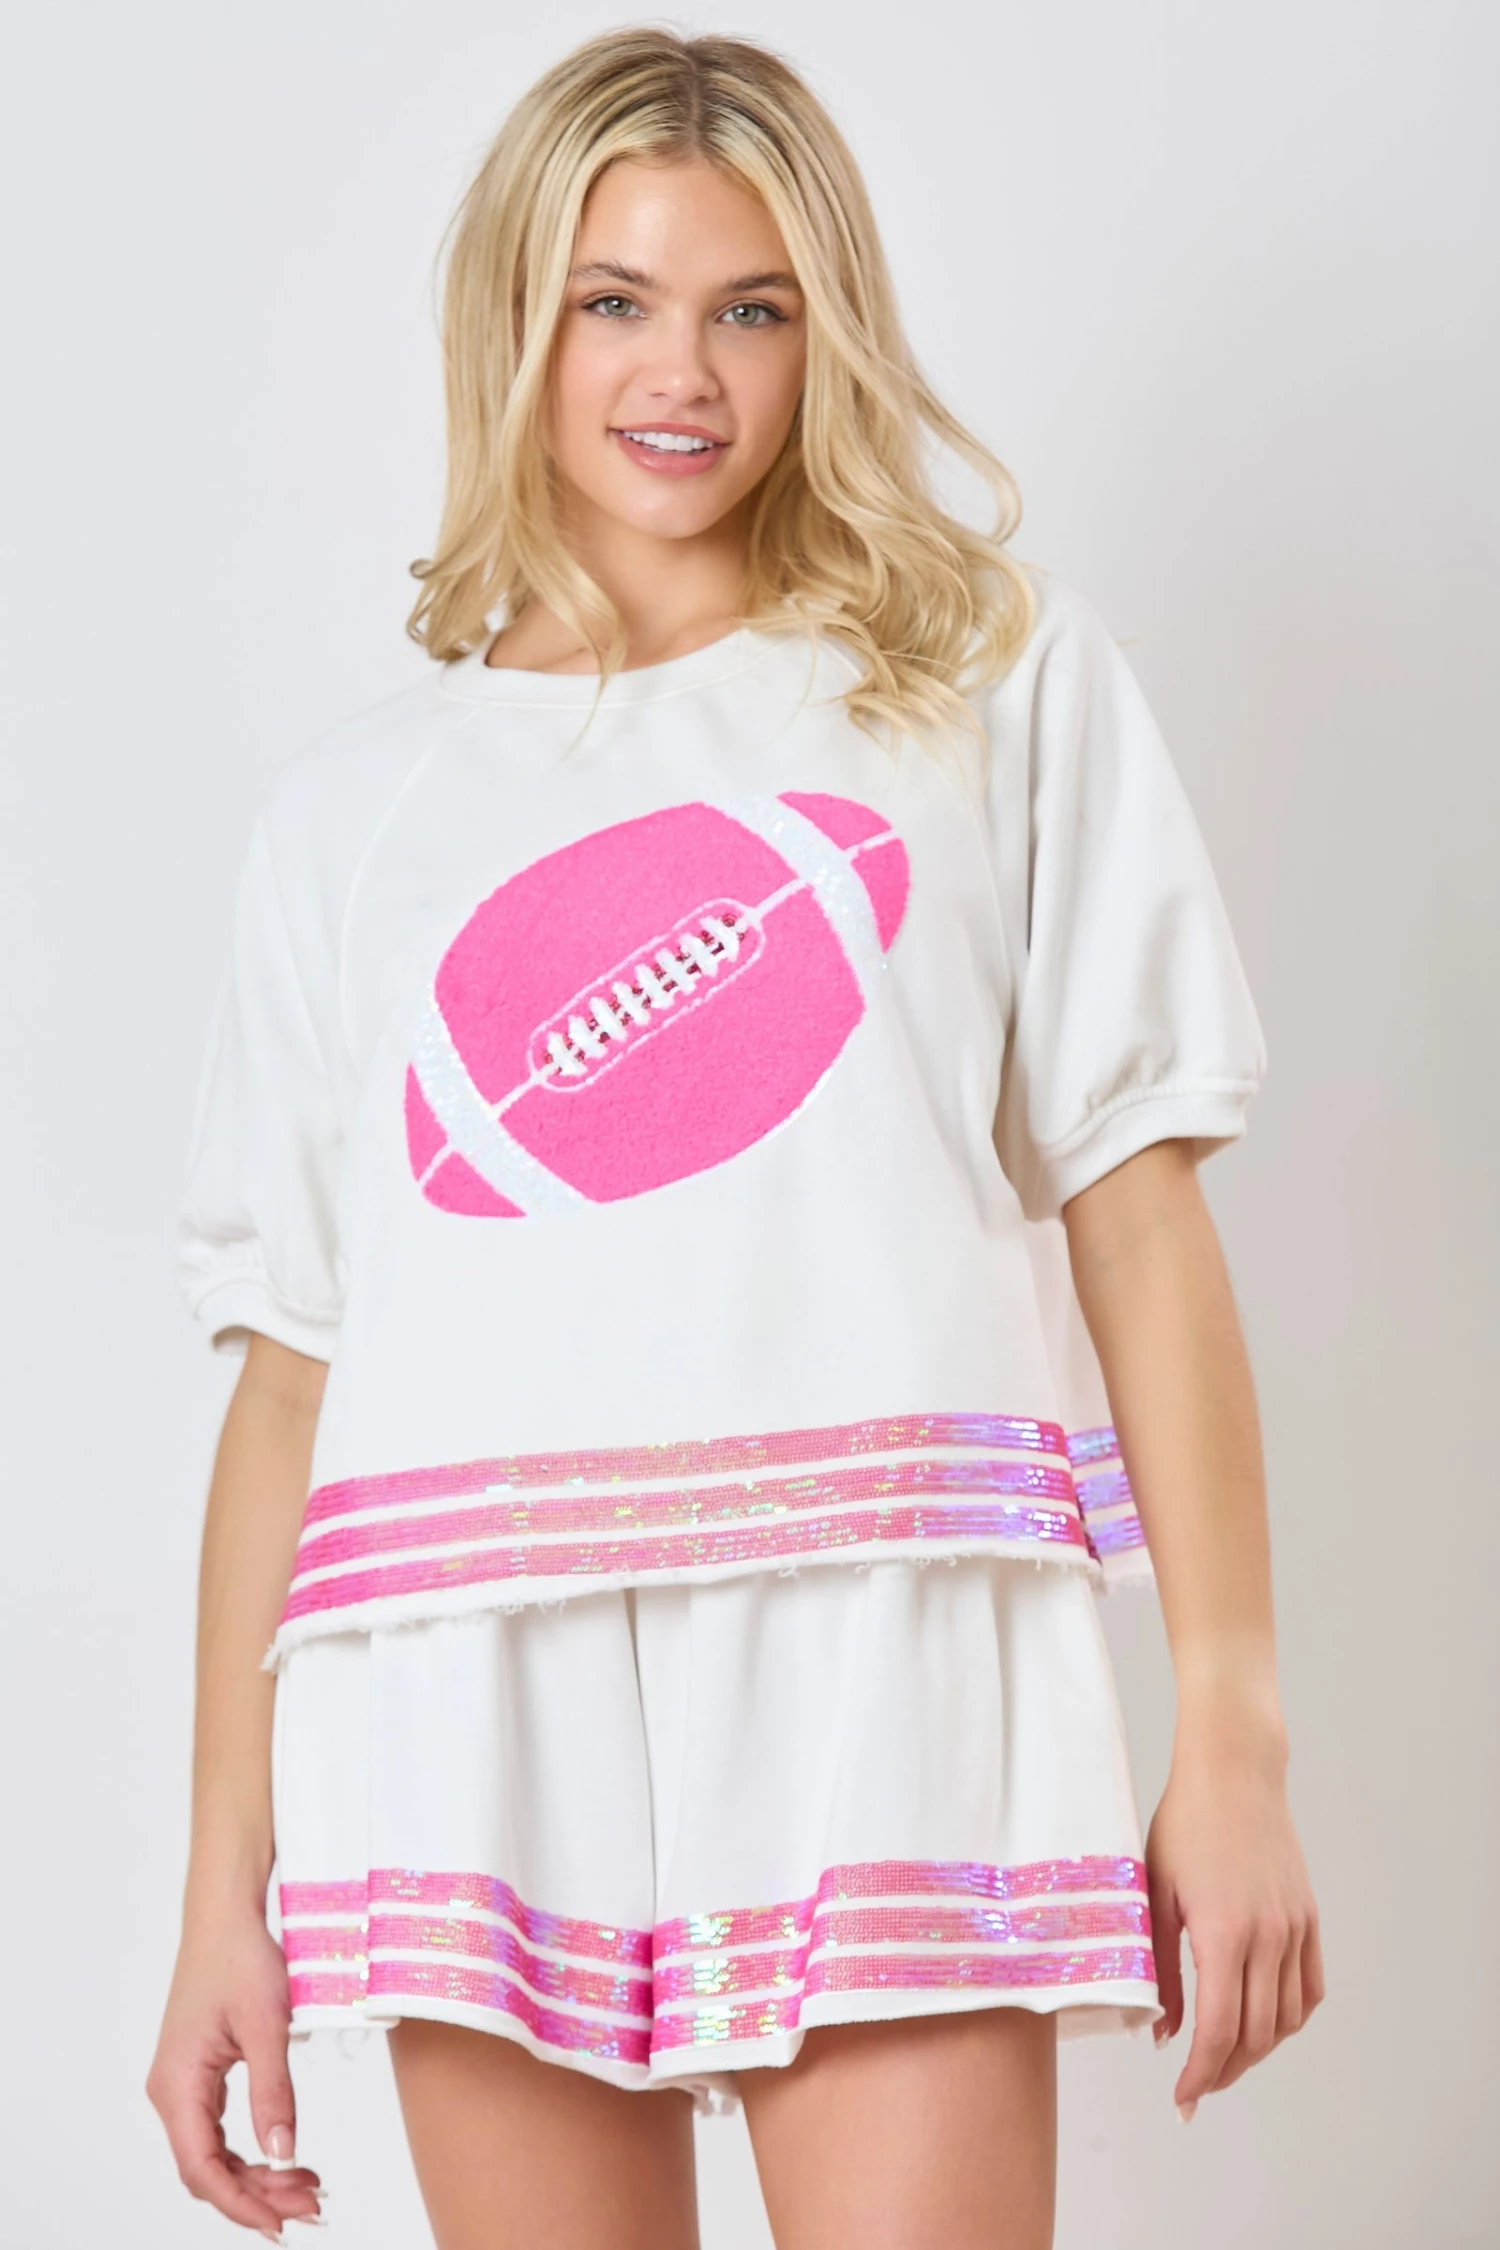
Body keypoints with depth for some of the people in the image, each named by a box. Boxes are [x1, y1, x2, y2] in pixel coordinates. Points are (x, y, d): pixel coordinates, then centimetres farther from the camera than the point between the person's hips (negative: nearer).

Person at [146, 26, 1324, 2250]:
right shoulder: (364, 804, 16)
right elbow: (288, 1354, 11)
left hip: (888, 1666, -2)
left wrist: (1235, 1737, -3)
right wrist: (226, 1887, 6)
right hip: (476, 1705, 2)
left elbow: (1141, 1211, 5)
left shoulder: (1002, 681, 12)